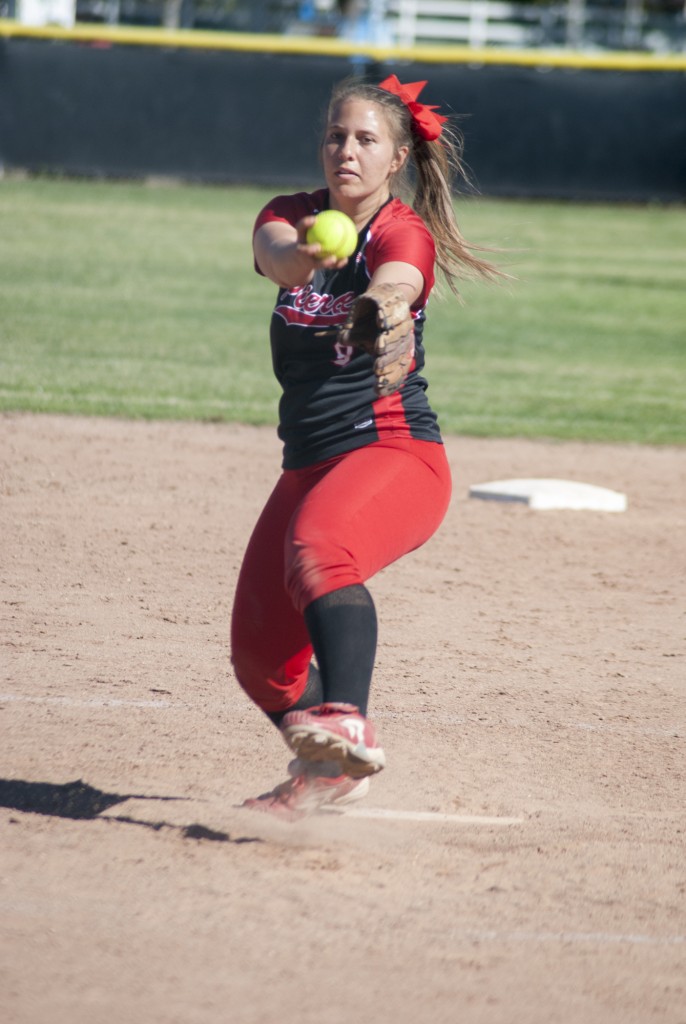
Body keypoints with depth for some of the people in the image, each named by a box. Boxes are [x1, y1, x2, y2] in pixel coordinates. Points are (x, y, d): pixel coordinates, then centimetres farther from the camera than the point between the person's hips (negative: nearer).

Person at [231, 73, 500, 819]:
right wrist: (306, 252, -45)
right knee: (260, 653, 10)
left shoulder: (405, 233, -8)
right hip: (309, 467, 7)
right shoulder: (291, 217, 6)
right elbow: (276, 253, -19)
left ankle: (348, 728, -55)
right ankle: (325, 773, 36)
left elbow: (394, 283, -34)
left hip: (394, 451, -7)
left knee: (318, 550, -38)